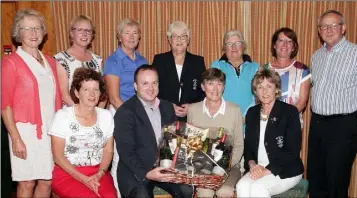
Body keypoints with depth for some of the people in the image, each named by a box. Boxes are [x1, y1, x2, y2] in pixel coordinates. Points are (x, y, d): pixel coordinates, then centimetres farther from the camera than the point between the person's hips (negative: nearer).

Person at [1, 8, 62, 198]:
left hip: (51, 130, 5)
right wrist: (16, 138, -13)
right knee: (27, 182, 4)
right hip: (26, 130, -5)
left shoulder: (50, 61, 12)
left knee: (47, 181, 10)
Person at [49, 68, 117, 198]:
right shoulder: (63, 116, -5)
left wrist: (99, 175, -9)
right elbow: (58, 156, -6)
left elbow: (108, 150, 8)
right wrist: (84, 179, -13)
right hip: (67, 174, -2)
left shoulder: (106, 115, 5)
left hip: (98, 173, 3)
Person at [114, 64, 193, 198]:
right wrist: (146, 174, -28)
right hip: (135, 171, -4)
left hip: (165, 168, 5)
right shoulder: (125, 112, -10)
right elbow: (126, 152, -15)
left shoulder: (167, 107, 8)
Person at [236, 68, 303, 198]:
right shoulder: (252, 113, 9)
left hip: (287, 171, -4)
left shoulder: (290, 112, -6)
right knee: (242, 187, -26)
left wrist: (268, 170, -18)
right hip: (258, 169, 4)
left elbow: (292, 151, -11)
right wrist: (252, 164, -9)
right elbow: (247, 145, 11)